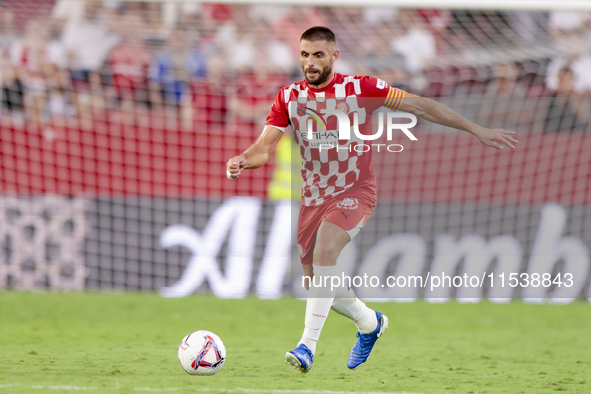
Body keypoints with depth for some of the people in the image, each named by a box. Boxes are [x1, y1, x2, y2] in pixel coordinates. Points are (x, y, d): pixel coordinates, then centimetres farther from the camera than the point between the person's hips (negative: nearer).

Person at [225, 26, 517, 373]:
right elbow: (265, 147, -5)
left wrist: (478, 130, -9)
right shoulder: (289, 97, -1)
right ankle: (370, 323, 37)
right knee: (314, 282, 8)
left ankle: (308, 346, -31)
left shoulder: (361, 89, -9)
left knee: (324, 250, -31)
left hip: (356, 192, -5)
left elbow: (419, 105, -7)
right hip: (314, 197, 5)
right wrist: (242, 161, -30)